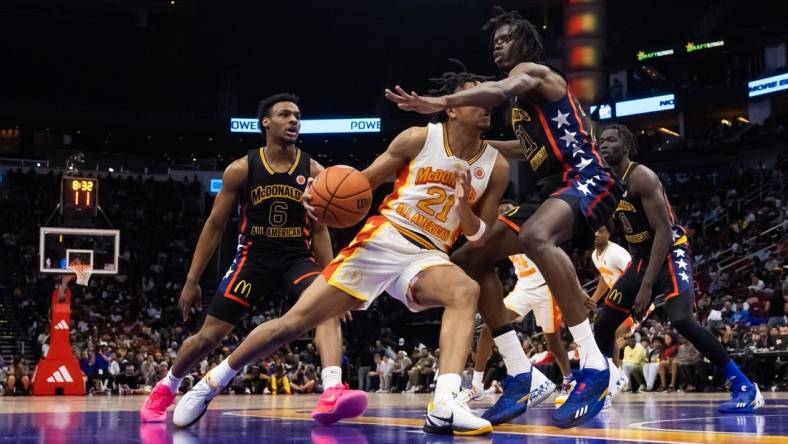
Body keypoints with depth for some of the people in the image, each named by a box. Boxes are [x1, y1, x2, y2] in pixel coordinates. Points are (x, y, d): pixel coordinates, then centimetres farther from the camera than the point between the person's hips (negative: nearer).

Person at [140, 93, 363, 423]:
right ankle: (165, 389, 28)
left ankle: (332, 392, -44)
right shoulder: (241, 170, -6)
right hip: (253, 257, -1)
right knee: (209, 335, 1)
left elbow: (319, 230, 4)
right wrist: (192, 280, 0)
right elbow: (215, 225, 0)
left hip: (298, 257, 1)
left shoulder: (314, 172, -3)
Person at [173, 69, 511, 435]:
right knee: (295, 321, -6)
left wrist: (463, 206, -17)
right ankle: (213, 382, 14)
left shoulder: (496, 168, 0)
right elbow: (362, 182, 4)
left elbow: (482, 239, 3)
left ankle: (444, 406, -43)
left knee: (467, 291, -33)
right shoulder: (419, 139, -6)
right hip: (381, 241, -2)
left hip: (426, 255, 2)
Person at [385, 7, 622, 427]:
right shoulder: (524, 95, 23)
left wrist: (442, 102, -45)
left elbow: (499, 90, -30)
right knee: (470, 259, 6)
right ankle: (522, 376, 2)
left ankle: (595, 368, -42)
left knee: (535, 237, -42)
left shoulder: (531, 71, -4)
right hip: (550, 189, 11)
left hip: (587, 180, -11)